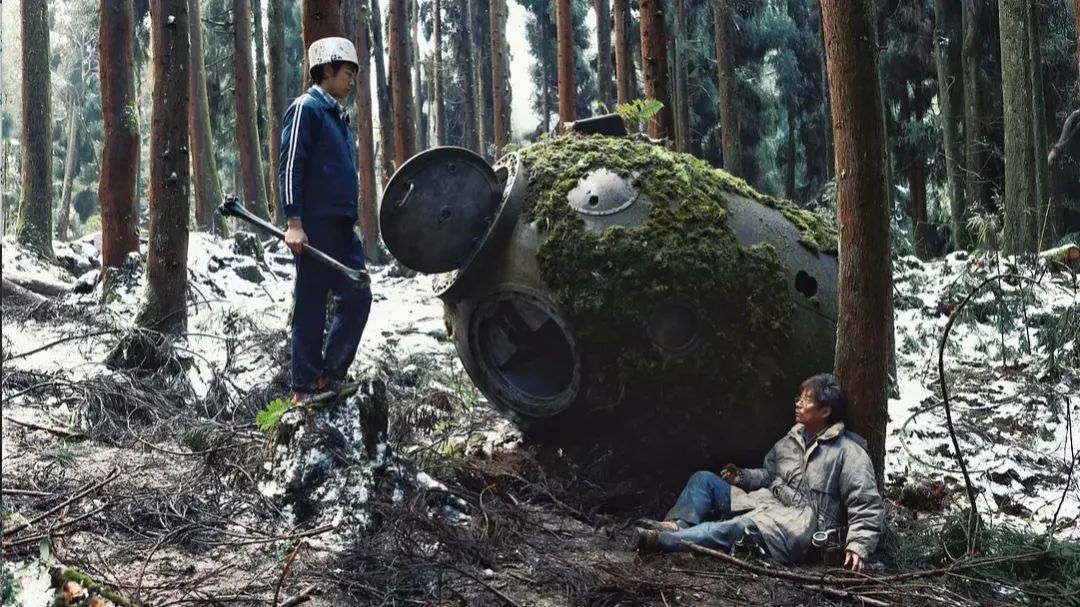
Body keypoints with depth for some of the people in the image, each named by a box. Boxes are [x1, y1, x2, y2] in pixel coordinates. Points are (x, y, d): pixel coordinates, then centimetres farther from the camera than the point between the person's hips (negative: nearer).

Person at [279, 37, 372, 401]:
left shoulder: (338, 116, 21)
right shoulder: (307, 108, -6)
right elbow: (290, 165, -14)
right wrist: (294, 221, -20)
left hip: (343, 227, 9)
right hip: (315, 226, -9)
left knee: (357, 299, 7)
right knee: (311, 306, -5)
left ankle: (330, 376, 16)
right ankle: (305, 390, 0)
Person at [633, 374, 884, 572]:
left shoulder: (849, 452, -7)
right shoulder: (791, 440, 17)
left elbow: (867, 506, -11)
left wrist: (858, 545, -25)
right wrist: (743, 478, 6)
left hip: (799, 527, -9)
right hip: (765, 505, 9)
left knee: (744, 527, -38)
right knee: (704, 480, -1)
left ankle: (664, 540, -52)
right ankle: (676, 526, -28)